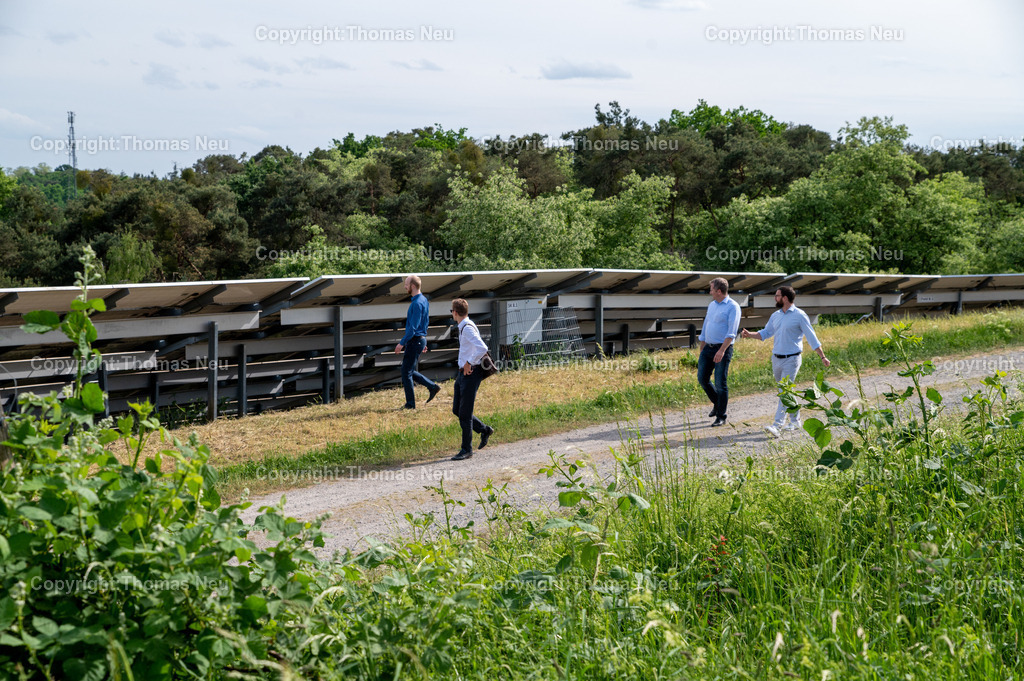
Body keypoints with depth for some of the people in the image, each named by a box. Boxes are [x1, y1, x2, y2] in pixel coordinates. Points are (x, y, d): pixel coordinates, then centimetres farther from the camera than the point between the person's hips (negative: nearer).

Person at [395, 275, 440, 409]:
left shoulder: (417, 303, -20)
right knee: (410, 371, 16)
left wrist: (402, 343, -20)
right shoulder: (424, 300, 12)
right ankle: (433, 387, 12)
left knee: (406, 372, -2)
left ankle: (410, 404, 4)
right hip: (420, 339, 10)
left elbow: (413, 327, -24)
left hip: (414, 341, -10)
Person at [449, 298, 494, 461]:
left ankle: (466, 450, 5)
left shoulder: (468, 328, -18)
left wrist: (469, 362, -22)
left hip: (471, 373, -10)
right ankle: (484, 430, 28)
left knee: (464, 413, -4)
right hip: (462, 373, 10)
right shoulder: (463, 328, 12)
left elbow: (482, 348, -31)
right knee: (457, 410, 14)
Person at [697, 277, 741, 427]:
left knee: (721, 383, -5)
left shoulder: (733, 307, -9)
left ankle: (721, 417, 3)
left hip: (723, 349, -7)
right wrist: (701, 351, 21)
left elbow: (731, 332, -17)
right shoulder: (712, 305, 16)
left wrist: (722, 350, -27)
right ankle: (717, 403, 28)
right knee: (702, 378, 6)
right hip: (708, 348, 7)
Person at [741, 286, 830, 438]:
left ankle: (777, 426, -23)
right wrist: (750, 335, -3)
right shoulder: (775, 316, 11)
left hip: (791, 360, -7)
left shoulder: (799, 315, -8)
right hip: (776, 359, 7)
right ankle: (795, 421, 29)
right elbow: (765, 333, 15)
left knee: (784, 392, -15)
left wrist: (823, 357, -6)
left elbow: (812, 338, -6)